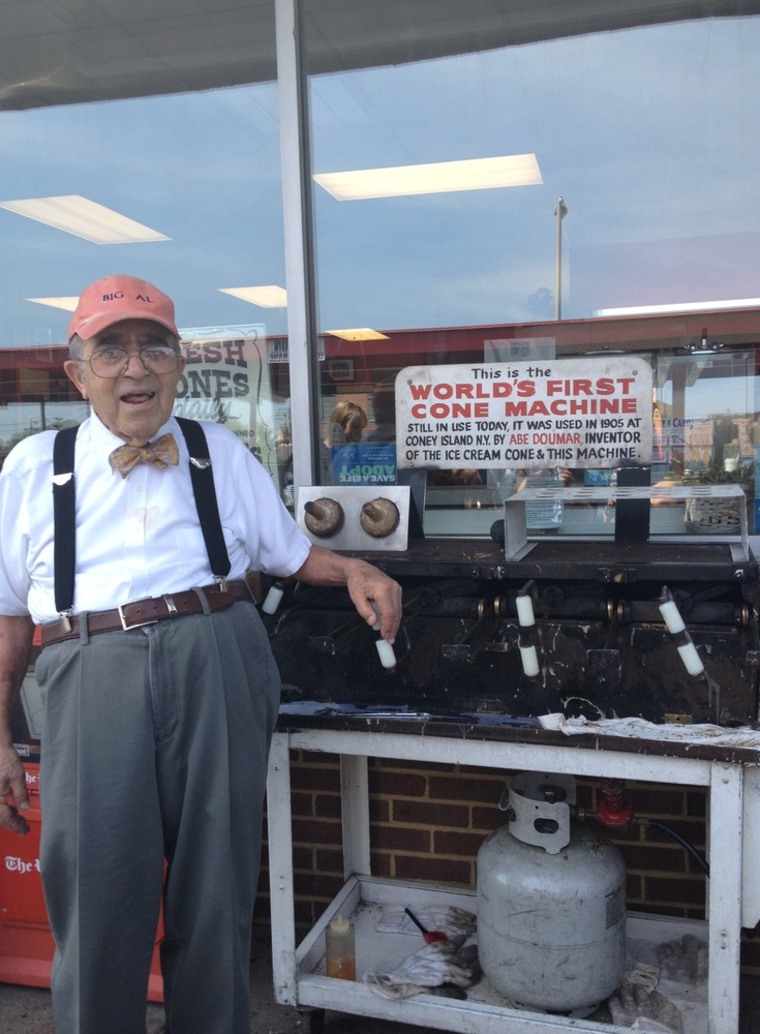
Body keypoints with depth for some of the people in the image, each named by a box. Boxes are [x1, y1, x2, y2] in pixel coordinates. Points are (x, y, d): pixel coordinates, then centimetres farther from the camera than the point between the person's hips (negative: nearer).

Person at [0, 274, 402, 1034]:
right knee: (98, 901, 4)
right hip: (94, 679, -1)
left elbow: (291, 553, 19)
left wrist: (354, 571, -1)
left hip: (220, 672, 1)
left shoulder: (223, 454, 13)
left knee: (216, 892, 11)